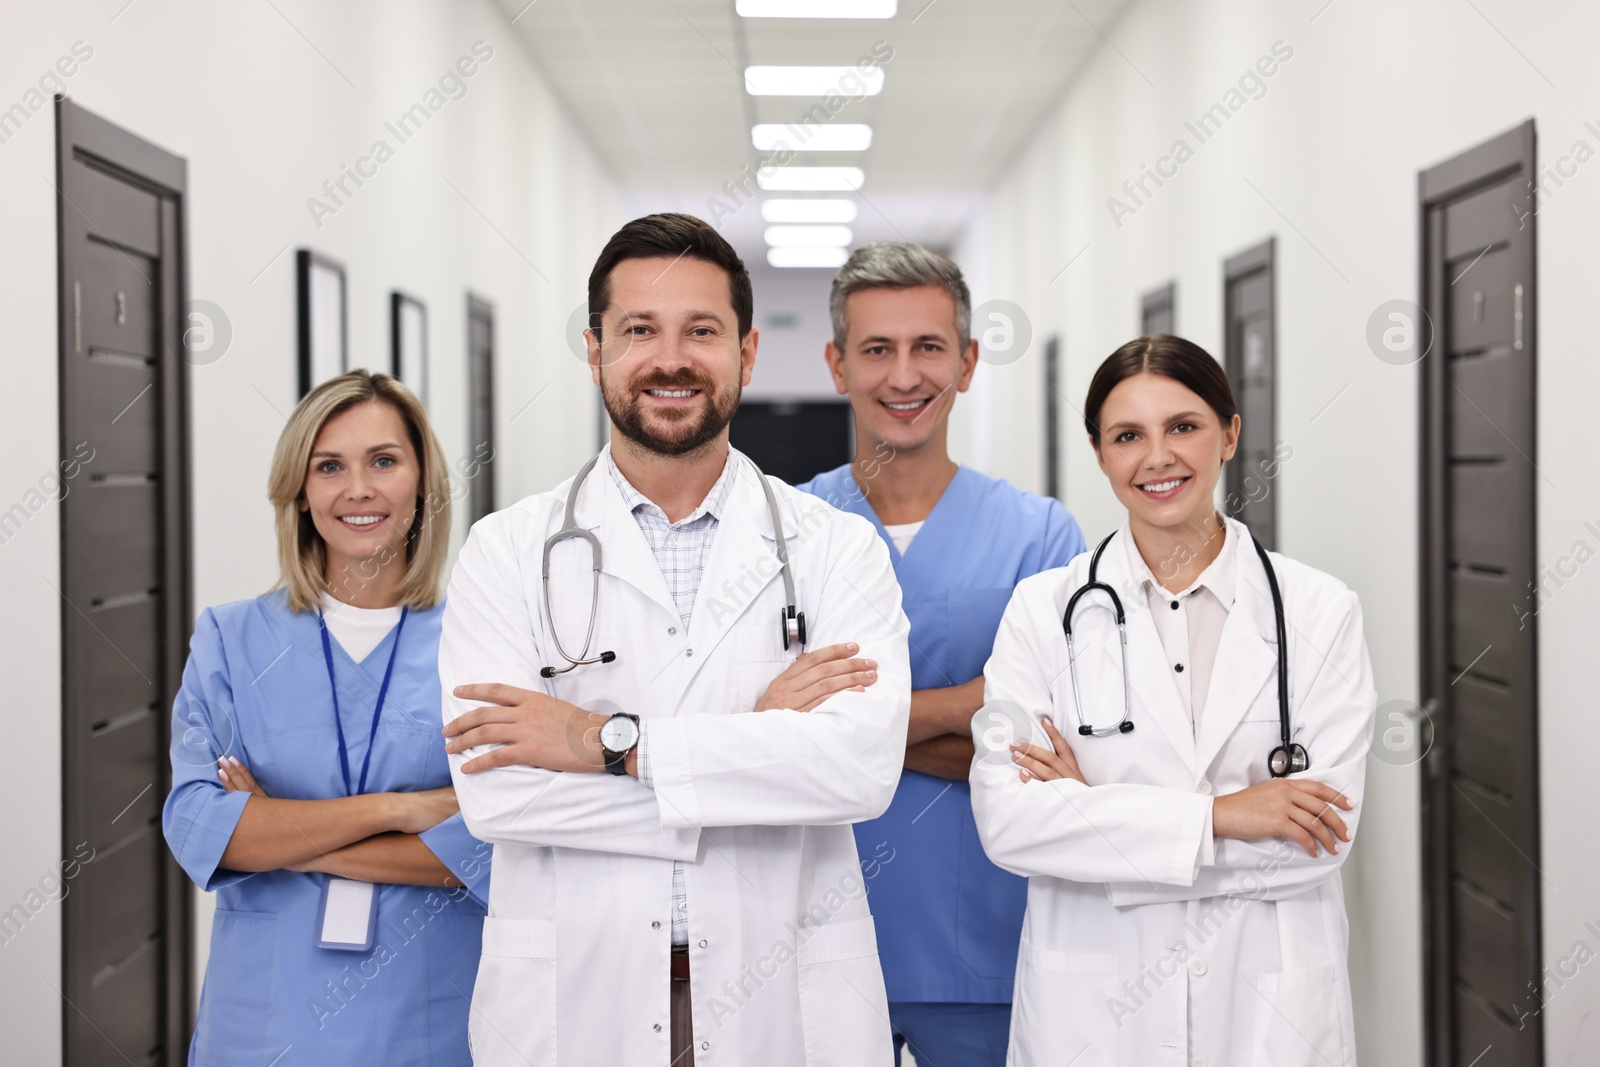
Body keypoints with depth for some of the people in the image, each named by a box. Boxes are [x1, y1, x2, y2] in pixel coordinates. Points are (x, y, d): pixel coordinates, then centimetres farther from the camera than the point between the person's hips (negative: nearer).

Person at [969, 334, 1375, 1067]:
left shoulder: (1319, 611, -2)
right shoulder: (1044, 609, -2)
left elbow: (1325, 833, -11)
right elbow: (1005, 820, -12)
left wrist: (1094, 812, -13)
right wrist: (1214, 815, -19)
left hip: (1273, 1005, 0)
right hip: (1089, 1006, 0)